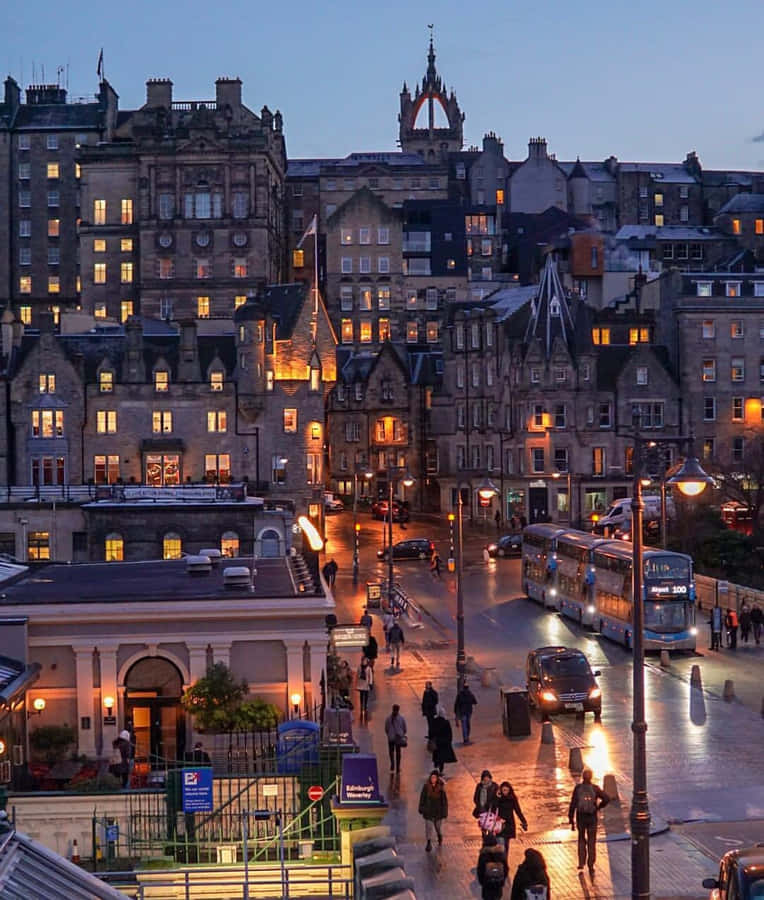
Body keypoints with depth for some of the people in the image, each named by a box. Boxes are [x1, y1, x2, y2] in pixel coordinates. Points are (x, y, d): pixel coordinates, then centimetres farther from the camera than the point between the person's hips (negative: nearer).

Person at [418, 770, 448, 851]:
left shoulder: (440, 787, -12)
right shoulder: (426, 786, -10)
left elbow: (444, 800, -6)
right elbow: (422, 798, 0)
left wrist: (445, 812, -6)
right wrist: (421, 809, 3)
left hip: (438, 810, 0)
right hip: (428, 810, 0)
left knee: (437, 825, 16)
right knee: (428, 826, -4)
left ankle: (439, 835, 48)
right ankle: (429, 843, 3)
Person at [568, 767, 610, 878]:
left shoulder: (577, 788, -6)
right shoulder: (595, 788, -6)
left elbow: (573, 804, -7)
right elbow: (606, 799, -15)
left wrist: (571, 820, -2)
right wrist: (599, 806, 3)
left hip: (581, 817, 0)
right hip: (592, 818, 0)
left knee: (581, 840, 19)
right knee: (591, 842, 8)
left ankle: (581, 864, 13)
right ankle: (591, 867, 6)